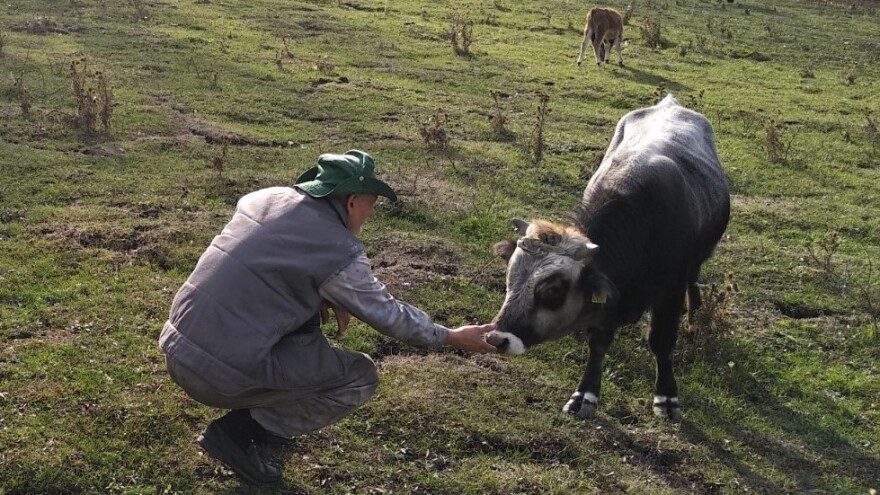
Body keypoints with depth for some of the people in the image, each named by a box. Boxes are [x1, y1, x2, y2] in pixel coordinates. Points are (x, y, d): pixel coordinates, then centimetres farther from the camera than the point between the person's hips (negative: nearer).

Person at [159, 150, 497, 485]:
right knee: (361, 378, 3)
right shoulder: (339, 251, -11)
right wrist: (452, 337, 15)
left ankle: (257, 414, 22)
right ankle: (238, 431, 1)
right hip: (219, 374, -8)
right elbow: (387, 314, 1)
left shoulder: (266, 198, 8)